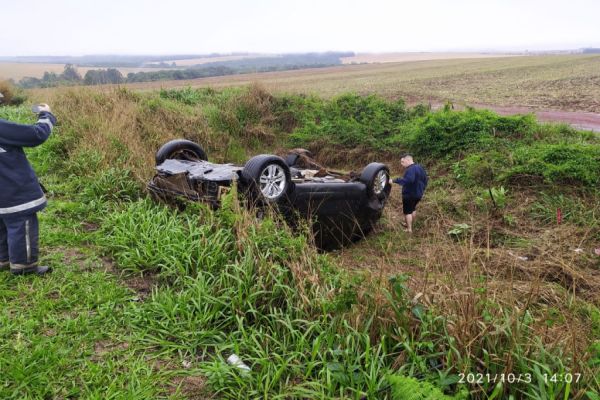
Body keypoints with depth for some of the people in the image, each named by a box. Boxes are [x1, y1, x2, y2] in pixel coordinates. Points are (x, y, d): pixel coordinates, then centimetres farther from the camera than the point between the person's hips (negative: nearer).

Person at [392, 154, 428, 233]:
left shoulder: (410, 169, -26)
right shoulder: (420, 167, 8)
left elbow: (408, 180, -43)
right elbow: (425, 179, 17)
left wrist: (395, 181, -43)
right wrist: (421, 189, 26)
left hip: (409, 195, -10)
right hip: (418, 194, 10)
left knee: (407, 212, 3)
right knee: (413, 209, 26)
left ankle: (409, 229, 8)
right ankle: (411, 224, 40)